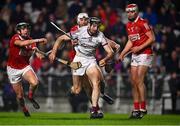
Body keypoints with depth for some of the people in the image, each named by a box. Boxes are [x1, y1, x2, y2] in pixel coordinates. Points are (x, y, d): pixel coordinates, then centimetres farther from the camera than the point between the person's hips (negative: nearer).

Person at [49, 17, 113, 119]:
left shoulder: (100, 36, -12)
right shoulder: (80, 32, -16)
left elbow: (110, 52, -14)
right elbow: (61, 39, -7)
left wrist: (105, 59, -36)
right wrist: (53, 52, -15)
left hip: (91, 60, 1)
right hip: (79, 60, -1)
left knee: (96, 83, -22)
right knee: (76, 90, 1)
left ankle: (94, 111, -22)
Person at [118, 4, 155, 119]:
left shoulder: (143, 23, -12)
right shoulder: (129, 25, 13)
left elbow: (152, 38, -14)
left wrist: (140, 47, -19)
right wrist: (122, 53, 13)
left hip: (145, 54, -8)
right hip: (135, 55, 8)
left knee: (139, 81, -14)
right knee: (133, 82, 5)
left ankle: (143, 108, -9)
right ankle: (136, 109, 10)